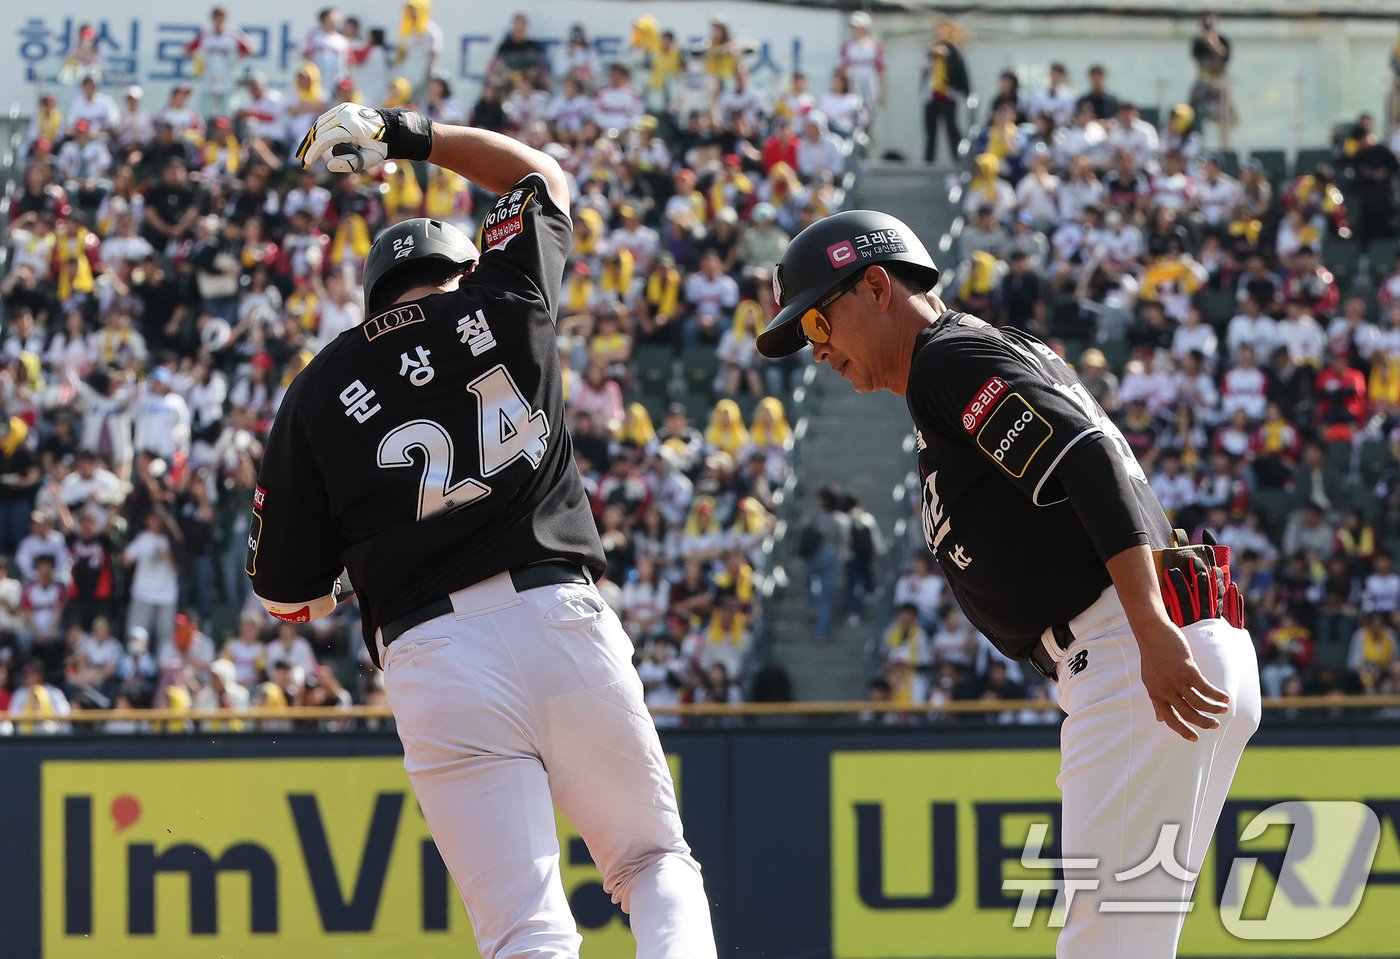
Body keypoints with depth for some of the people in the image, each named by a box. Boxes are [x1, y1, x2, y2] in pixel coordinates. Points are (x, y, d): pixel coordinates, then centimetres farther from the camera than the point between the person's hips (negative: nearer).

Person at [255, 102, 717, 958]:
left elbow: (289, 597, 13)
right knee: (656, 864, 14)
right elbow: (544, 175, 34)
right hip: (561, 621, 1)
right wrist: (413, 136, 41)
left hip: (433, 660, -1)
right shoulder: (504, 300, 12)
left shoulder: (316, 397, 11)